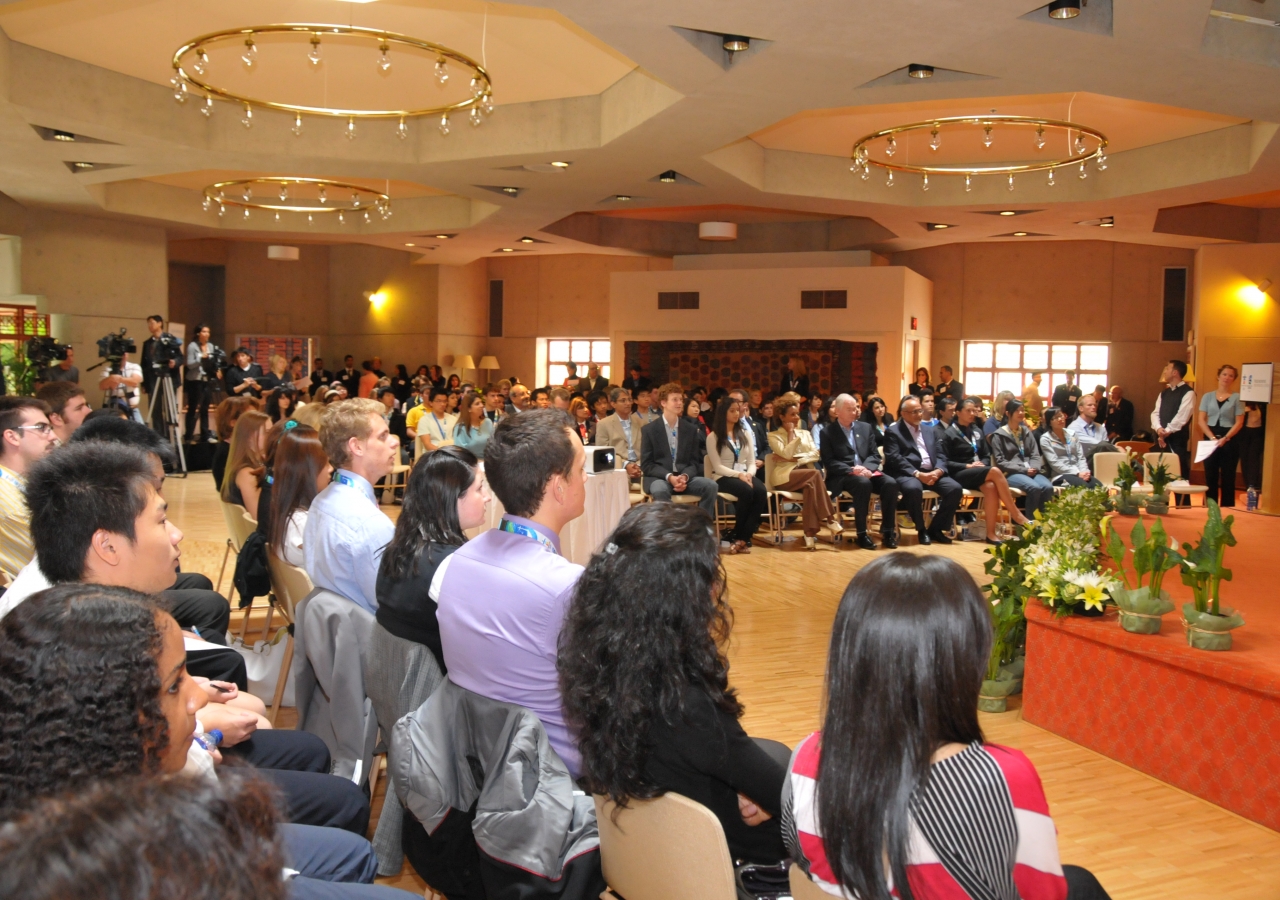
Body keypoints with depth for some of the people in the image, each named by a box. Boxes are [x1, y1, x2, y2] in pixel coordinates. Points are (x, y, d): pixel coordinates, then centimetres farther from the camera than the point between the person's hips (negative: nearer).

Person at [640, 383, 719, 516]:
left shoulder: (691, 429, 10)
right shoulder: (649, 430, 1)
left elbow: (694, 462, 9)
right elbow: (646, 464, -3)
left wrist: (685, 476, -14)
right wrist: (669, 476, -20)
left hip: (684, 477, 3)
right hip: (658, 478, -3)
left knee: (710, 485, -24)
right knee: (660, 490, -39)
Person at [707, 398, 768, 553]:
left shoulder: (745, 433, 16)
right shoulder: (713, 437, 0)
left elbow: (751, 462, 11)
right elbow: (717, 467, -8)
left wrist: (749, 474, -12)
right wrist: (739, 475, -21)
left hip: (745, 475, 5)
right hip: (724, 478, -4)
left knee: (761, 491, -30)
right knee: (746, 491, -36)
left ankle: (743, 538, -25)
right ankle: (740, 536, -17)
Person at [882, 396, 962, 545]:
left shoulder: (930, 431, 22)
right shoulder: (892, 431, 4)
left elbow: (939, 455, 15)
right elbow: (895, 459, -10)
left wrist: (938, 471, -9)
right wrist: (917, 474, -20)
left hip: (932, 473, 6)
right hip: (908, 473, -5)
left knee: (955, 488, -20)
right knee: (913, 488, -38)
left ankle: (936, 529, -2)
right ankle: (921, 529, -14)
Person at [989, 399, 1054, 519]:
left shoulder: (1027, 432, 19)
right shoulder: (999, 435, 3)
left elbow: (1035, 454, 15)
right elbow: (1000, 462, -5)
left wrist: (1034, 468, -8)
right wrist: (1023, 470, -13)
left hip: (1030, 472, 5)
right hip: (1011, 473, -5)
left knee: (1048, 487, -28)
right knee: (1034, 487, -34)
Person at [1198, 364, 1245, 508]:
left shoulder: (1237, 397, 1)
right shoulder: (1208, 396, 8)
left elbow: (1239, 423, -3)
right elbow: (1201, 420, 2)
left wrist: (1225, 438, -16)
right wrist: (1212, 438, -11)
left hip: (1229, 440, -2)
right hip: (1210, 440, 2)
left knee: (1228, 478, 1)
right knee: (1210, 477, 5)